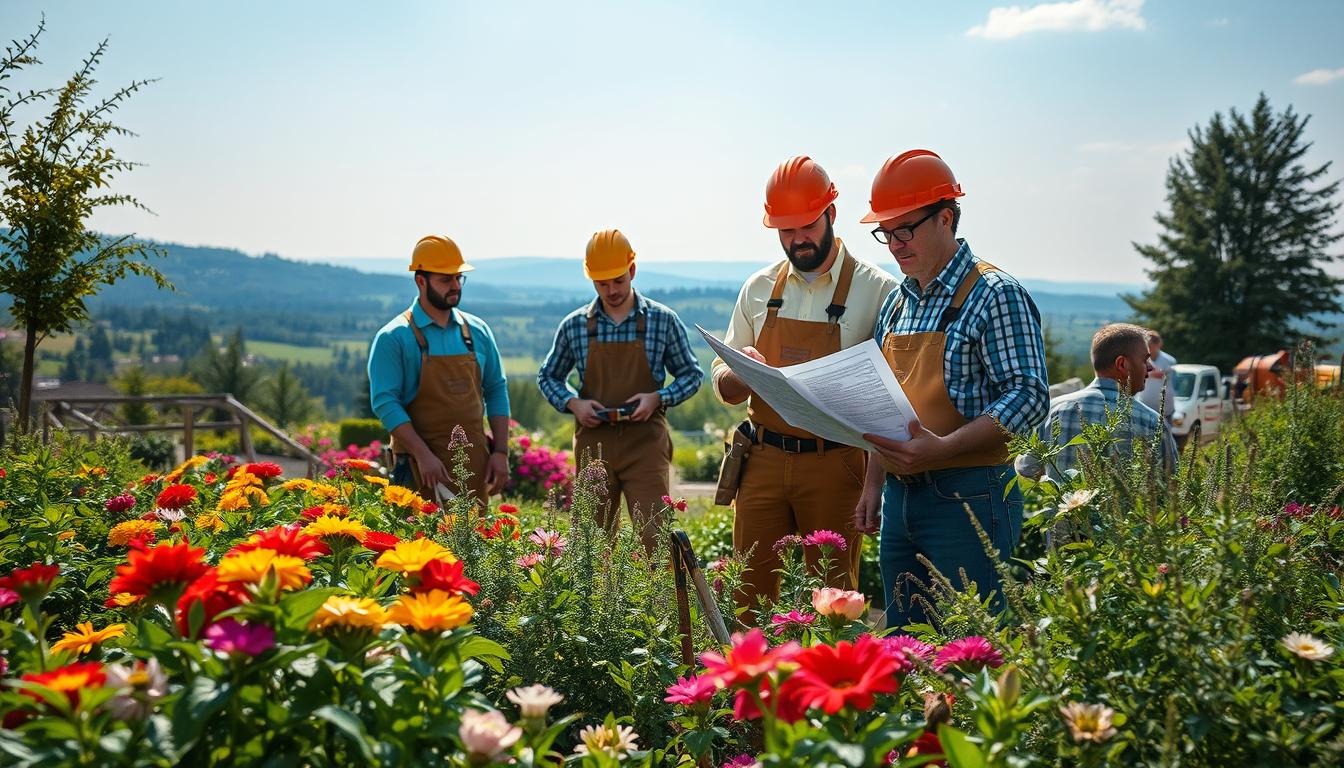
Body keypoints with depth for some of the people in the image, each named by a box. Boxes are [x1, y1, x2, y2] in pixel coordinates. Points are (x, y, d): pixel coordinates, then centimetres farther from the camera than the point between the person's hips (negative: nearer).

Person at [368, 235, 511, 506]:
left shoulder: (477, 331, 10)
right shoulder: (394, 338, -5)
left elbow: (496, 390, 14)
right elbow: (384, 402, -11)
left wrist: (500, 451, 5)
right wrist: (423, 454, -19)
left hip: (475, 462, 4)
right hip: (423, 469, -4)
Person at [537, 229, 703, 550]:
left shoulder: (663, 320, 0)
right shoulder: (574, 325, 4)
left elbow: (692, 375, 8)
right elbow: (548, 377, 16)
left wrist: (658, 398, -10)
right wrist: (572, 403, -4)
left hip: (645, 443, -2)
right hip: (594, 443, 2)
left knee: (653, 537, -10)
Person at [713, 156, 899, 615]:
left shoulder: (877, 291, -3)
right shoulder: (759, 288, 9)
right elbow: (723, 387, 14)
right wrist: (739, 374, -9)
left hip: (834, 467, -3)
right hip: (762, 461, 3)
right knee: (751, 591, 6)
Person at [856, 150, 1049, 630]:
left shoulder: (995, 295, -9)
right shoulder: (896, 305, 15)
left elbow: (1029, 396, -17)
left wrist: (941, 448, -26)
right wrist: (874, 483, 13)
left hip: (968, 500, -7)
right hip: (898, 499, 8)